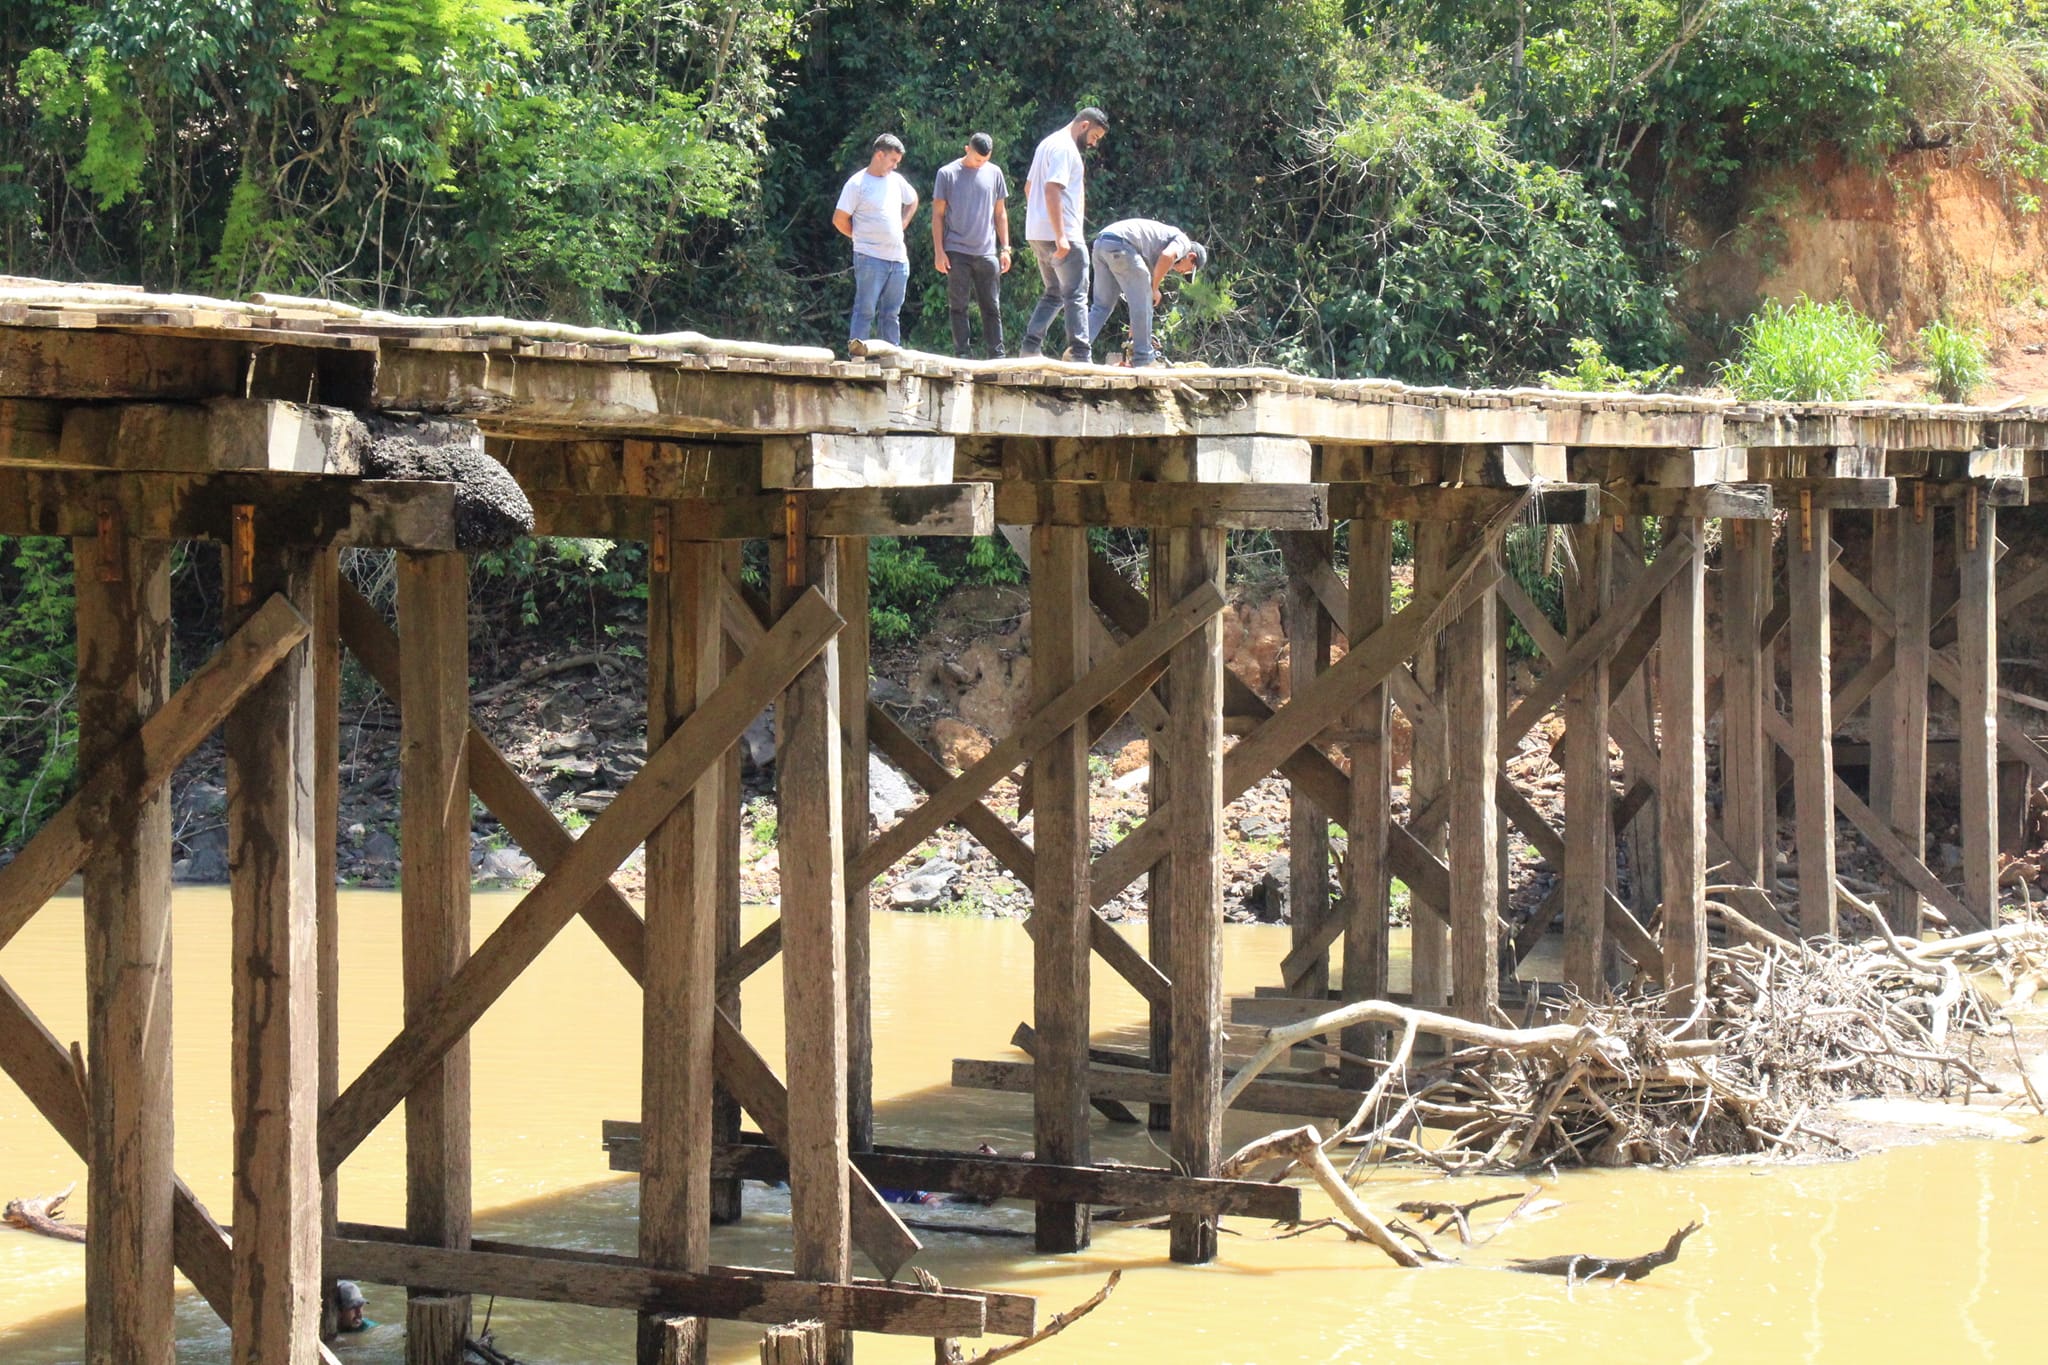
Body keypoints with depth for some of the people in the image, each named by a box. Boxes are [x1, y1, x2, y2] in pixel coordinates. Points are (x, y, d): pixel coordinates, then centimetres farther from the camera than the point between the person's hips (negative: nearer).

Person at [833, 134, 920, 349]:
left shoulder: (896, 180, 13)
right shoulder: (857, 183, -6)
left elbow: (912, 201, 32)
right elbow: (839, 219, -6)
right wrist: (862, 236, 0)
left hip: (898, 258, 6)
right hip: (870, 258, -6)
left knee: (891, 313, 10)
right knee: (865, 311, -9)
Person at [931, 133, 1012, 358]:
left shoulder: (994, 173, 9)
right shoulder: (948, 174, 1)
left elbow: (1000, 213, 15)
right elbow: (938, 215, 2)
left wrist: (1005, 248, 9)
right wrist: (939, 251, -5)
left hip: (987, 252, 2)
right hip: (957, 252, -2)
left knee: (992, 307, 3)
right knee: (958, 306, -1)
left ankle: (996, 355, 5)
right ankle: (961, 354, 2)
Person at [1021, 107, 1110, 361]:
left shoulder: (1049, 143, 20)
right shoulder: (1065, 148, -12)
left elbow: (1029, 186, 26)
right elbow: (1052, 190, -22)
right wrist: (1061, 236, -25)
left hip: (1037, 234, 10)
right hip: (1061, 235, -10)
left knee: (1054, 294, 15)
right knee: (1076, 296, -7)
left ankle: (1031, 345, 7)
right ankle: (1079, 354, -10)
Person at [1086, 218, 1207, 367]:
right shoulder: (1183, 241, 13)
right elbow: (1166, 257, -13)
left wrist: (1132, 336, 35)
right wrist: (1155, 288, 0)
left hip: (1101, 243, 9)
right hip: (1120, 244, -9)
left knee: (1101, 306, 14)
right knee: (1142, 303, 1)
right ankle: (1143, 359, 4)